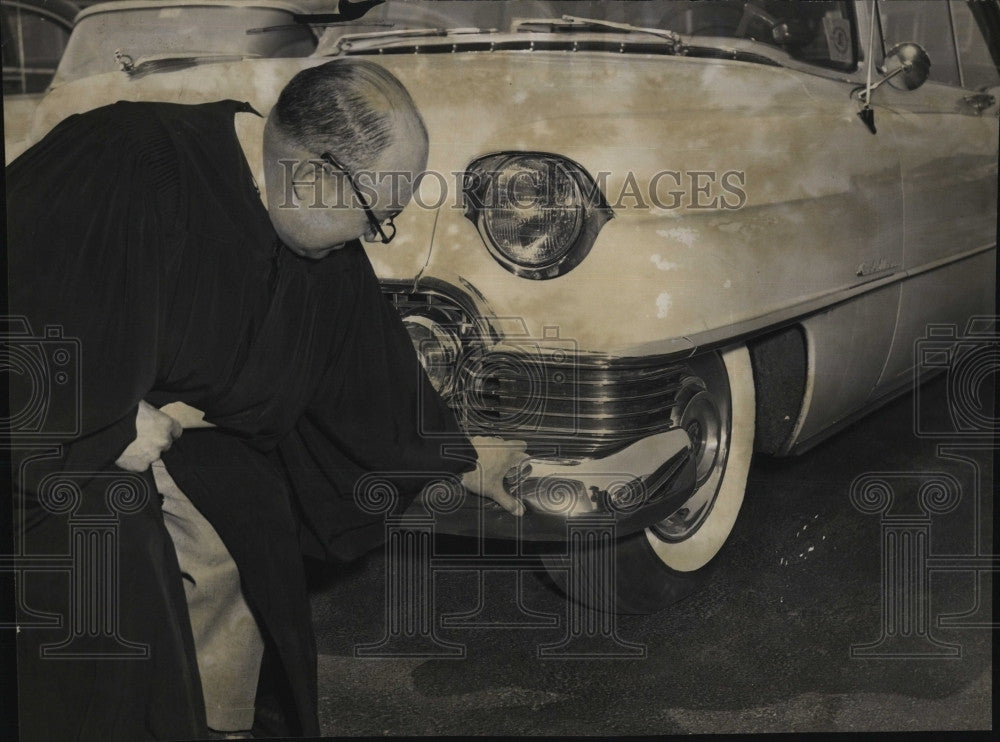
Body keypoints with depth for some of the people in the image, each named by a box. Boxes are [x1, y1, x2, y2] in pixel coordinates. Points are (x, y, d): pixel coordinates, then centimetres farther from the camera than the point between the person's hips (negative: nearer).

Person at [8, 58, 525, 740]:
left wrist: (466, 461, 21)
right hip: (49, 446, -6)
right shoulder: (123, 165, -27)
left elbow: (376, 366, 11)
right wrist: (105, 421, -26)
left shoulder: (327, 260, -3)